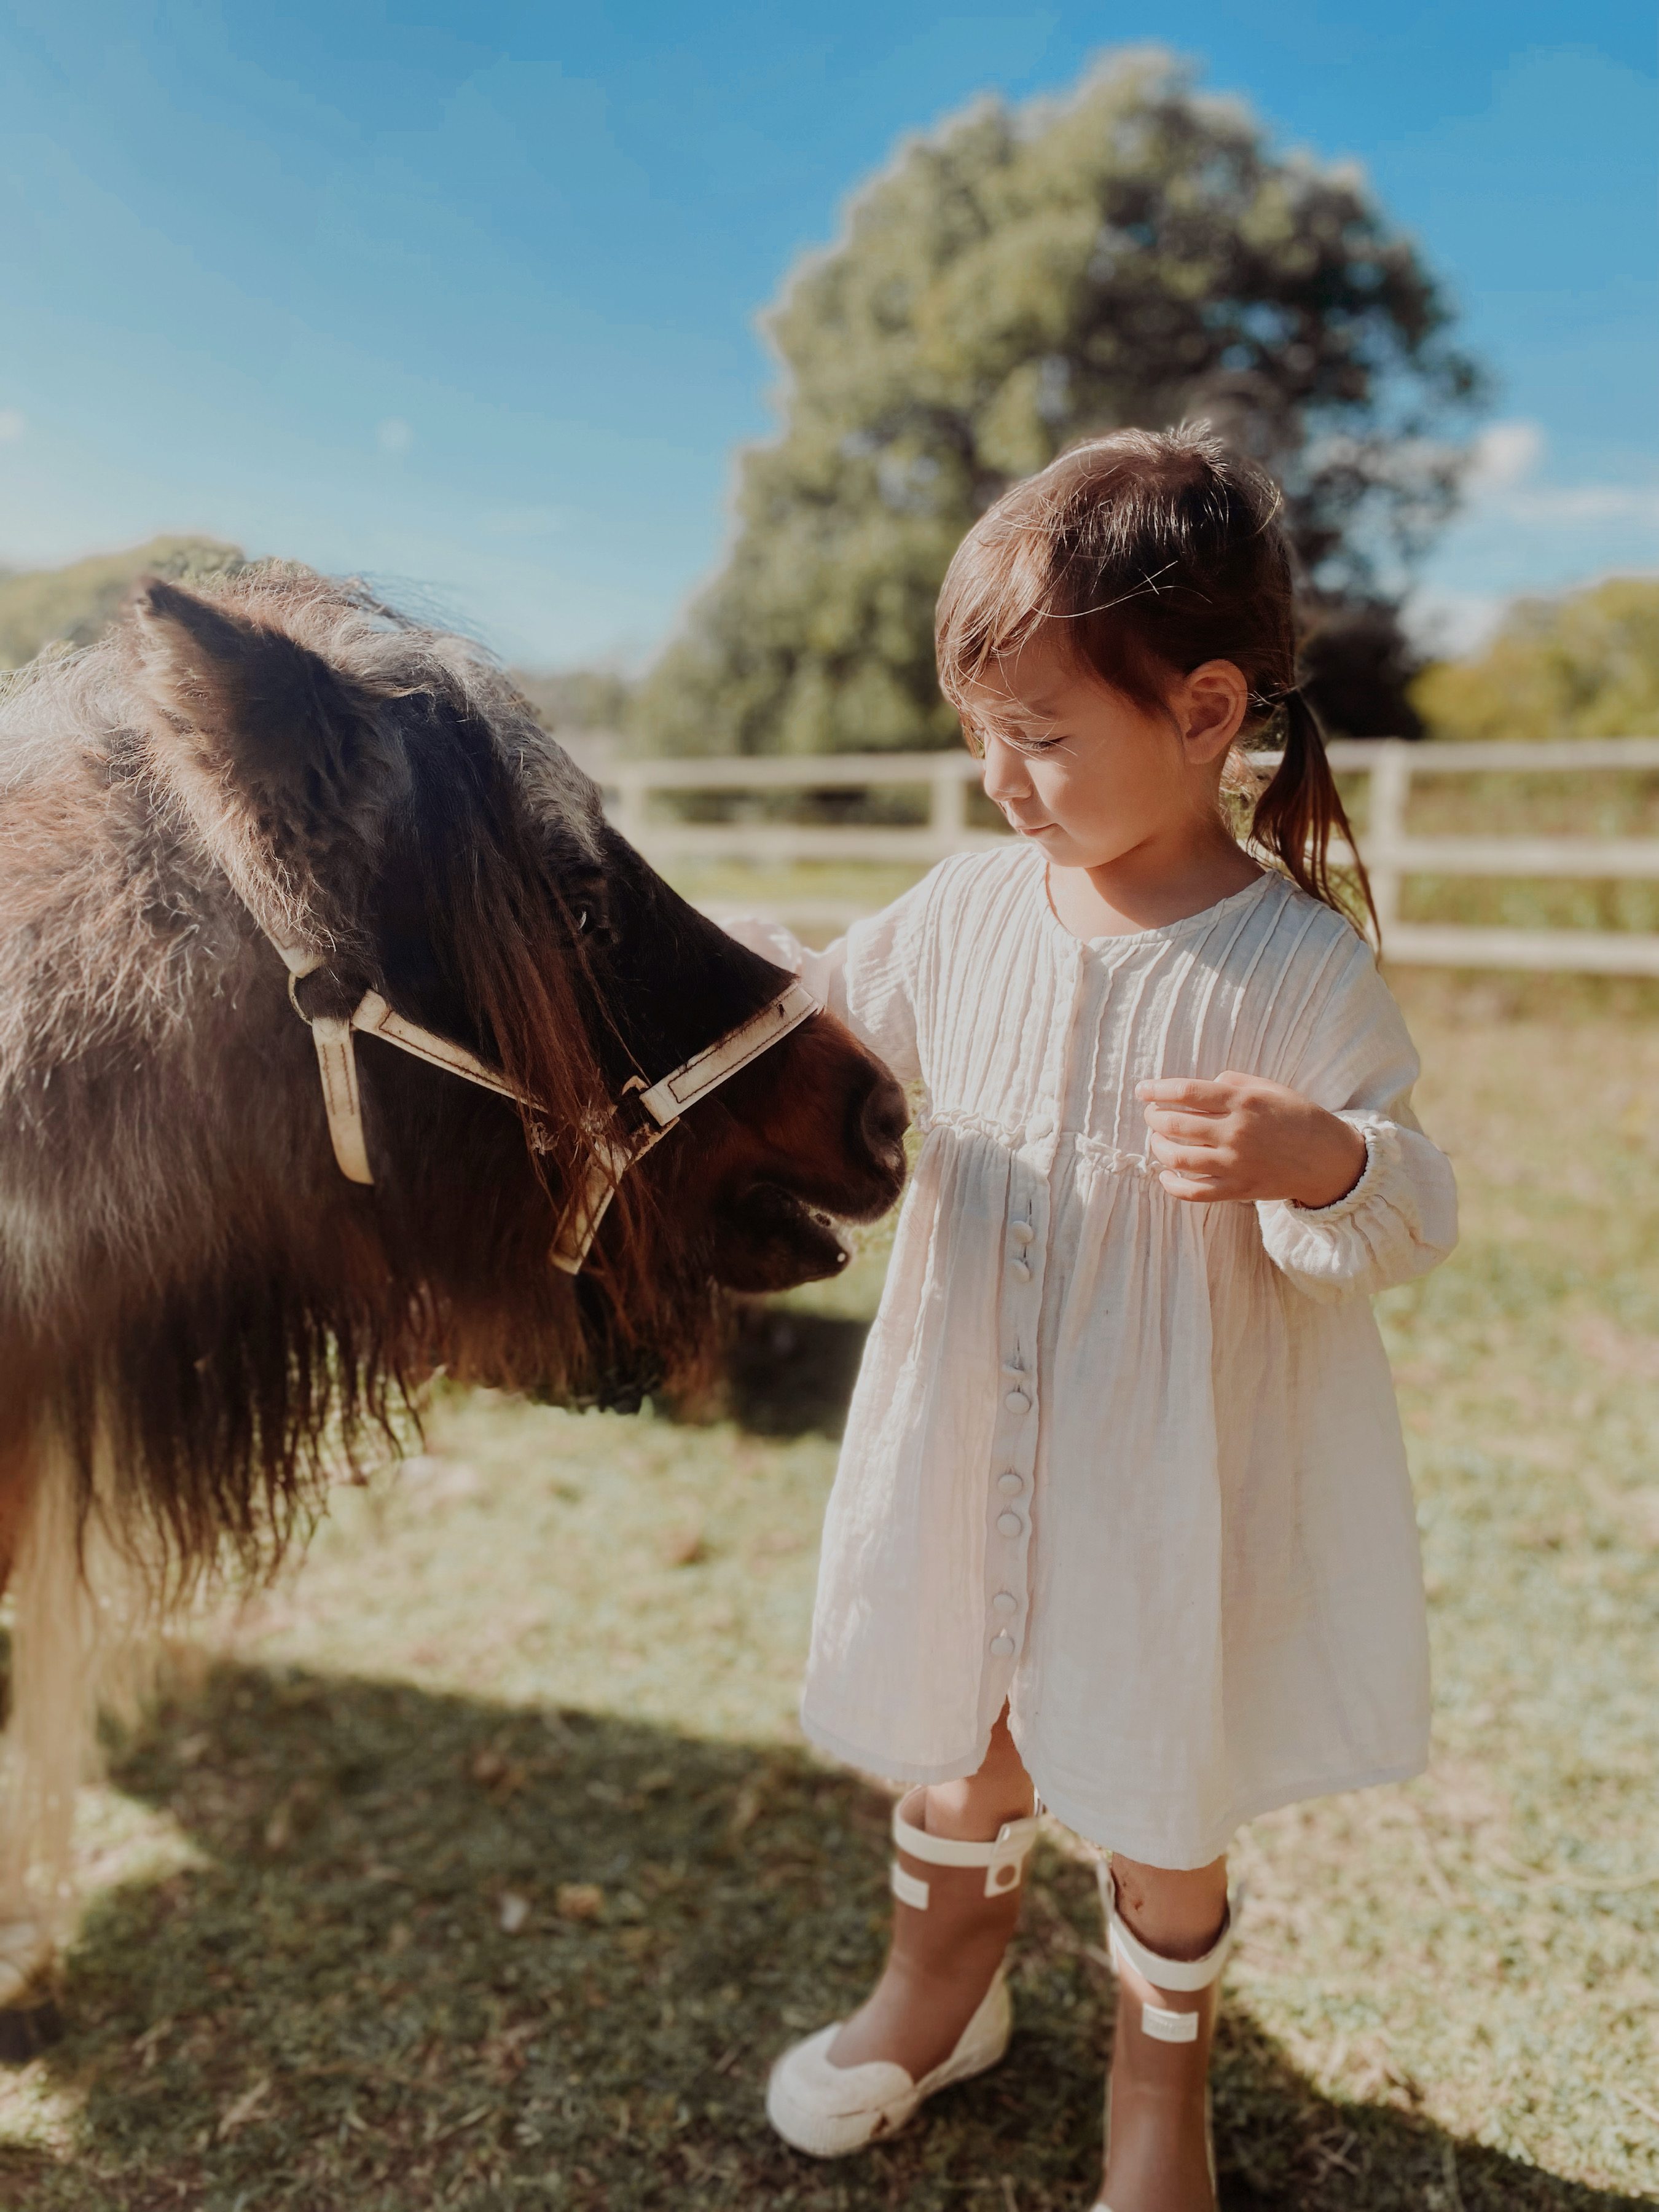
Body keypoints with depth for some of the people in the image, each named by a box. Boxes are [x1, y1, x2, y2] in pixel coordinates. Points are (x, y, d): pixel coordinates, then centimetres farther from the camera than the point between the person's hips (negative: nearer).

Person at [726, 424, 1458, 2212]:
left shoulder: (1295, 962, -18)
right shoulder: (970, 909, -5)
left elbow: (1406, 1224, -16)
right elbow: (833, 1023, 12)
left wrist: (1320, 1161, -36)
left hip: (1168, 1476, -4)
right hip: (969, 1447, 4)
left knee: (1156, 1785, 18)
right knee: (956, 1728, 24)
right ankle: (940, 1977, 56)